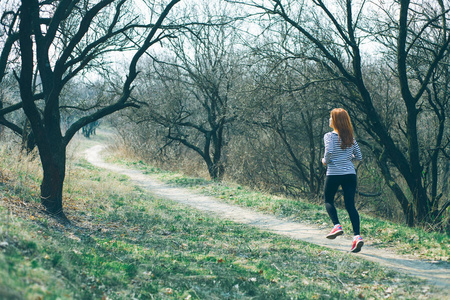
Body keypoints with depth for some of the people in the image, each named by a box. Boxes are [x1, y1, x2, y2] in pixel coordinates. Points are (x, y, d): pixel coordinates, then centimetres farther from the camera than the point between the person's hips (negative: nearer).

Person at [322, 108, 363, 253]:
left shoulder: (329, 136, -5)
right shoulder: (350, 138, 10)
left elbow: (329, 151, -22)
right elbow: (359, 157, 11)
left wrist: (325, 160, -3)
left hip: (334, 174, -4)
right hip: (350, 174, 4)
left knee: (328, 201, 18)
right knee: (350, 205, 2)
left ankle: (337, 225, -3)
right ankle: (357, 235, -11)